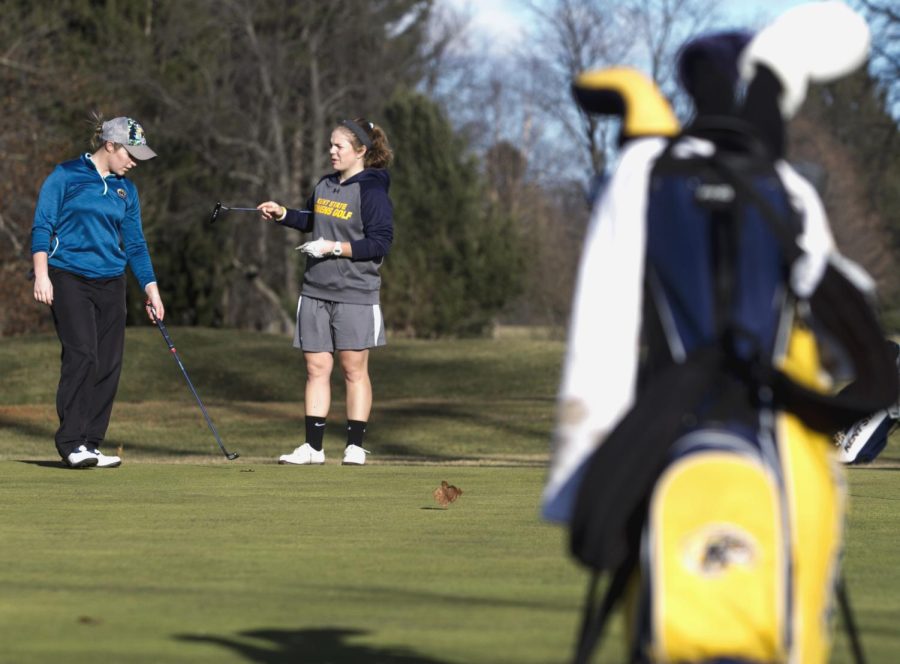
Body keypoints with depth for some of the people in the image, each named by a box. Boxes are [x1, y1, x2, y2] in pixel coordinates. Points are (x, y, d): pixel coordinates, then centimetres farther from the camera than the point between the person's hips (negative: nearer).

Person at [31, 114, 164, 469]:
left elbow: (134, 243, 18)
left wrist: (150, 287, 11)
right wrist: (41, 274, -12)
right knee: (82, 355, -16)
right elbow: (42, 226, -4)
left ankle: (91, 444, 6)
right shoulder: (66, 176, -2)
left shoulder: (125, 189, 13)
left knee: (109, 363, 0)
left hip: (110, 283, 6)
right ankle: (71, 442, -12)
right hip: (69, 278, -6)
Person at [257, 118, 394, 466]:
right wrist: (281, 214, 11)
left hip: (355, 295, -6)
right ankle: (313, 447, 6)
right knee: (316, 368, 4)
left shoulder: (372, 191, -10)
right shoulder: (326, 185, 12)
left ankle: (355, 446, 7)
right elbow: (311, 221, 28)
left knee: (353, 369, 1)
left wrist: (335, 248, -18)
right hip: (316, 292, 7)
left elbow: (380, 242, -15)